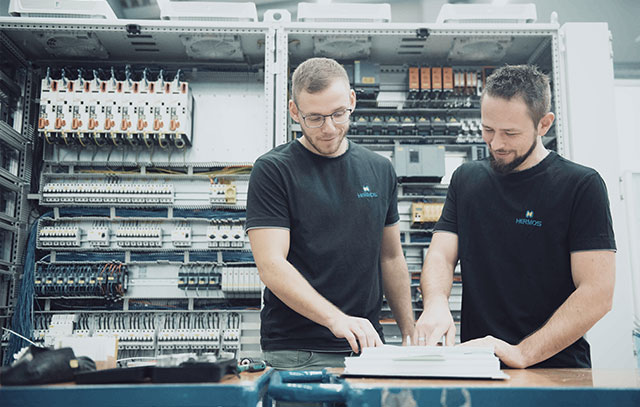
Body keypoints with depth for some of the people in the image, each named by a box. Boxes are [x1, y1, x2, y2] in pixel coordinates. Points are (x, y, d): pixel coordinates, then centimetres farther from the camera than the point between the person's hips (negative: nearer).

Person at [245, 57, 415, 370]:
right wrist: (335, 318, -27)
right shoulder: (272, 170, -7)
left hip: (367, 346, 4)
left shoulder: (380, 170, 9)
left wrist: (410, 332, 12)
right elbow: (271, 265, -15)